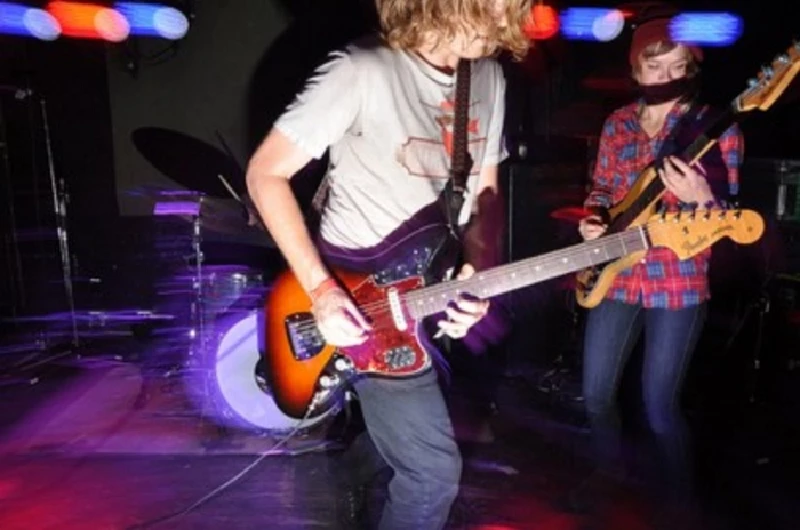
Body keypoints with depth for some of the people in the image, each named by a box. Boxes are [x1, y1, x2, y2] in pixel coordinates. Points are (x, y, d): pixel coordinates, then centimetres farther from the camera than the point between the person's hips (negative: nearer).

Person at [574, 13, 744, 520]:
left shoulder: (716, 127, -7)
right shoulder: (617, 124, 6)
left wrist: (701, 199, -29)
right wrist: (593, 219, -6)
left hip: (679, 285, -4)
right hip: (616, 277, 5)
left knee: (660, 409, 1)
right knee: (596, 395, 12)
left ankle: (682, 498, 29)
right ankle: (611, 469, 42)